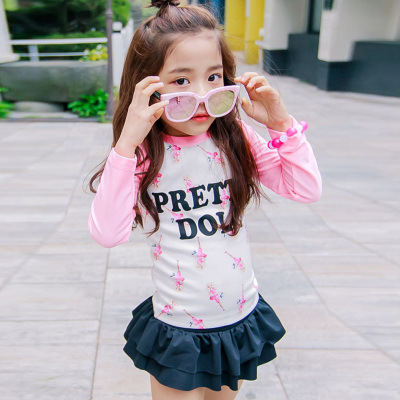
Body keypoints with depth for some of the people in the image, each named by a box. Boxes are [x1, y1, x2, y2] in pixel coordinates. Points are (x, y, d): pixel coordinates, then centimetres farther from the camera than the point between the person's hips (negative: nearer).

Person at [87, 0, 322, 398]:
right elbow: (107, 233, -29)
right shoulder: (143, 155, -16)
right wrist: (127, 142, -33)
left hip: (242, 318, 4)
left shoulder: (236, 140, -6)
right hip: (177, 330, -3)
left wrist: (281, 123, -16)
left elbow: (307, 190, -7)